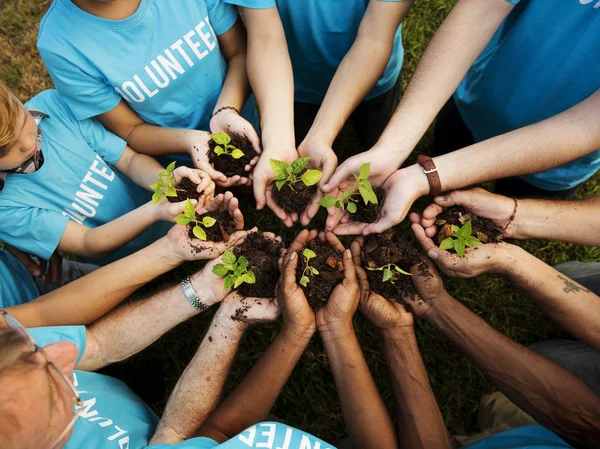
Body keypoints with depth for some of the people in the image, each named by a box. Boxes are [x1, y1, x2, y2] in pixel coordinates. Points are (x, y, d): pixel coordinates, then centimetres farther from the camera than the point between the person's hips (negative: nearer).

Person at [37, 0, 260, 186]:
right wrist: (189, 140, -35)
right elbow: (132, 130, -15)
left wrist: (226, 112, -29)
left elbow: (239, 52, -11)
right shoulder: (60, 46, -23)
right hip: (181, 166, -2)